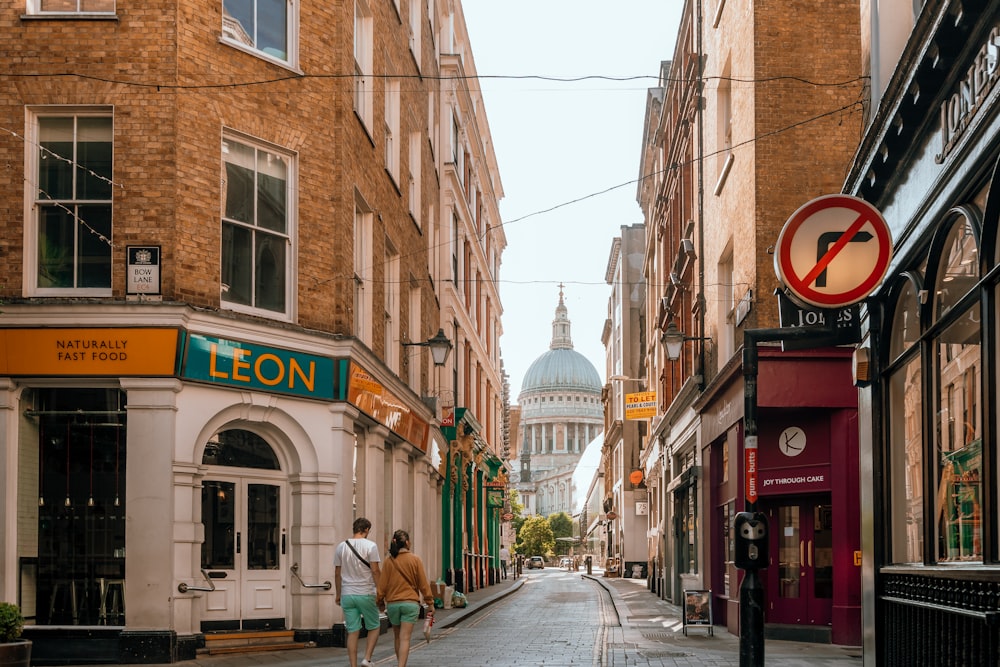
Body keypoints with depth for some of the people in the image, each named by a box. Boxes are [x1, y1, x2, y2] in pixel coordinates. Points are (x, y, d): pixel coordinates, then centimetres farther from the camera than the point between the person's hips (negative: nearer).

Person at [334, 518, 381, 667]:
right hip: (366, 593, -4)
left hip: (347, 594, 4)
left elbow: (337, 573, 9)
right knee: (374, 627, 13)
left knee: (352, 632, 6)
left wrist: (338, 594, 16)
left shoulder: (341, 546, 6)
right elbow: (375, 571, -11)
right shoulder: (370, 546, -7)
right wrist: (380, 591, -5)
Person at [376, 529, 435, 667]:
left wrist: (379, 602, 12)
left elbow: (382, 585, 1)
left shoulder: (388, 562, 0)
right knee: (405, 638, -4)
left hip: (392, 603, 2)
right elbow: (423, 583, -3)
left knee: (397, 637, 17)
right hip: (410, 603, -2)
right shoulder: (415, 560, -5)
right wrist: (430, 603, 4)